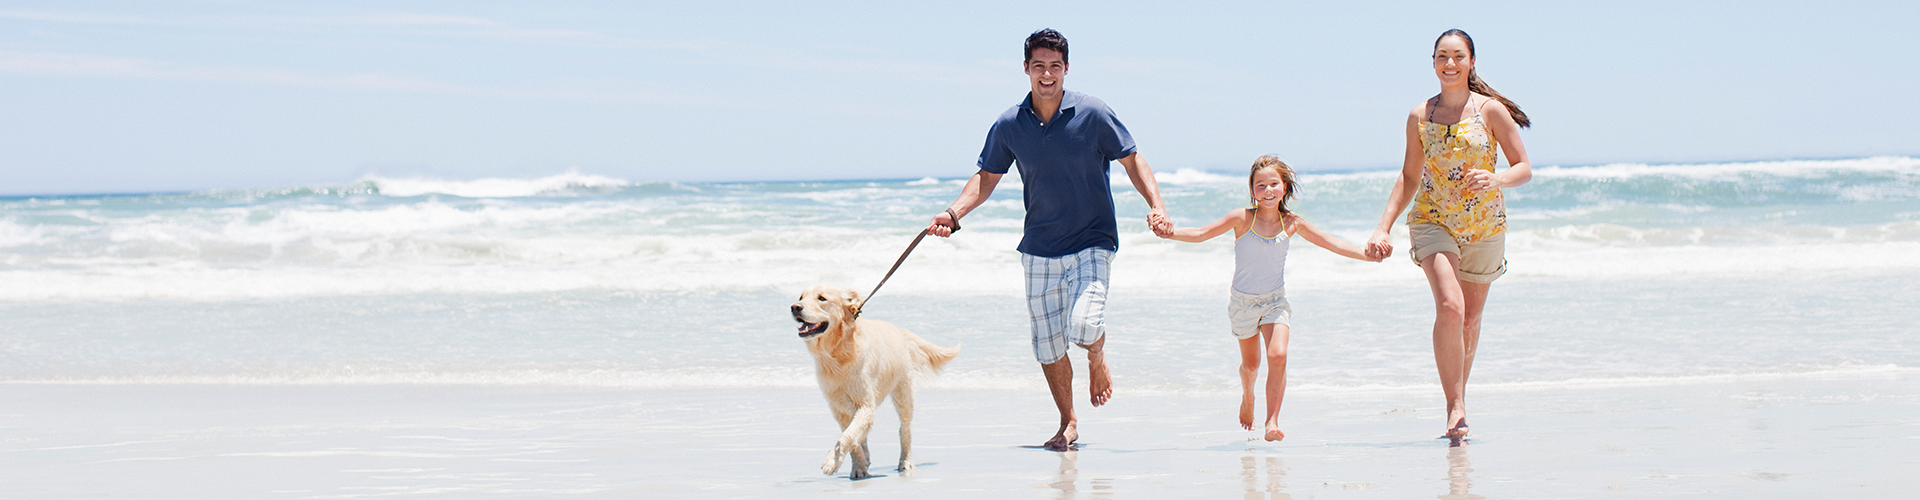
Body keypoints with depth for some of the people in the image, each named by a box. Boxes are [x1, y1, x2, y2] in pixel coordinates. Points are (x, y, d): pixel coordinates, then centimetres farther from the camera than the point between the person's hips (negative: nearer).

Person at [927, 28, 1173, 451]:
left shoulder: (1092, 114, -8)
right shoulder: (1009, 126, -1)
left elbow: (1132, 161, -2)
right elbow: (987, 177, 9)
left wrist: (1155, 205, -17)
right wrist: (954, 213, -7)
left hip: (1091, 243, -3)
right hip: (1039, 249, 3)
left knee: (1083, 325, -24)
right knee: (1048, 345, 7)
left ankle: (1098, 361, 13)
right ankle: (1068, 424, 26)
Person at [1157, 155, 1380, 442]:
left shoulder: (1291, 223, -6)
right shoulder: (1243, 219, -12)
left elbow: (1332, 244, -3)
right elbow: (1201, 234, -13)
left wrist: (1367, 255, -11)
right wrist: (1170, 232, -29)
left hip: (1276, 302, 0)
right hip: (1243, 302, 0)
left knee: (1278, 356, -22)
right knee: (1251, 364, 15)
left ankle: (1272, 421, -20)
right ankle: (1247, 396, 49)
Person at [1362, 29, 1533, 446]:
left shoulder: (1491, 110, -4)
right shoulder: (1420, 116, 2)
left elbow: (1524, 169, -2)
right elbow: (1409, 177, 12)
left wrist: (1496, 180, -24)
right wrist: (1383, 228, 5)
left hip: (1484, 226, 1)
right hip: (1433, 221, -1)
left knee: (1470, 319, 10)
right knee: (1449, 306, -22)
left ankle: (1458, 394, 31)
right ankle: (1456, 408, -21)